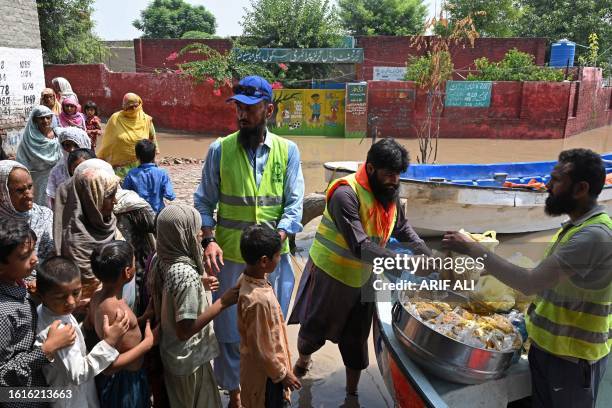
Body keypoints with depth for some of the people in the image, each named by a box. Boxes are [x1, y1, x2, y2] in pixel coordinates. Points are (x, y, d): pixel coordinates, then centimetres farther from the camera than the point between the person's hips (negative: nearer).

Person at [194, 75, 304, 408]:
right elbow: (204, 202, 0)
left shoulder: (287, 150, -3)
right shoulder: (219, 150, -4)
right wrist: (209, 240, -14)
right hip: (230, 255, 0)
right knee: (230, 327, 13)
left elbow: (294, 204, -5)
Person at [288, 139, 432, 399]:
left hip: (363, 277, 5)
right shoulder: (346, 194, -28)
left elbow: (403, 229, 9)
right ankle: (302, 361, 49)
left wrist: (429, 257, -2)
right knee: (314, 331, 15)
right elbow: (360, 246, -33)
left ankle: (352, 394, 34)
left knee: (356, 339, 14)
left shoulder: (390, 192, -5)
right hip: (330, 274, -5)